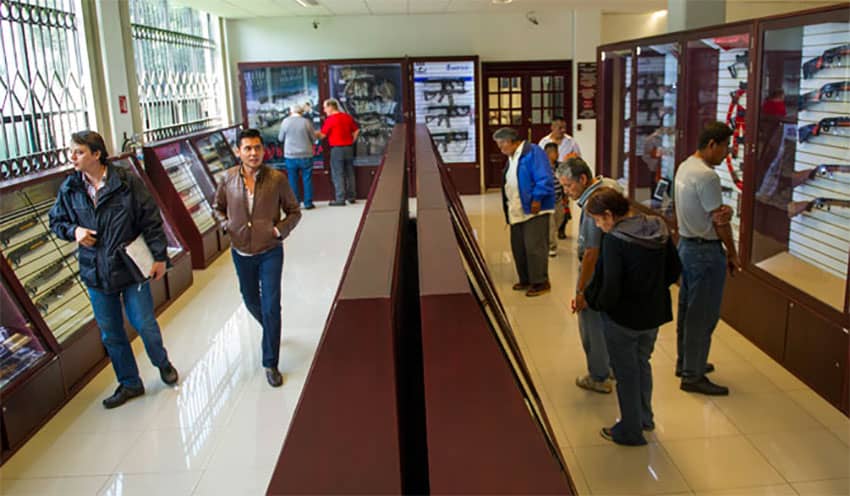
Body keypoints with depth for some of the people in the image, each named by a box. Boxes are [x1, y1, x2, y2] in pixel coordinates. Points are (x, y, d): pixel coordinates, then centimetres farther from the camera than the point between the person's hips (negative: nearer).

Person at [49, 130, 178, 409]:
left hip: (131, 268, -4)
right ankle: (129, 384, 30)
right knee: (110, 334, 13)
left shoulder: (128, 183, -11)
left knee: (144, 324, 6)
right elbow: (56, 221, 13)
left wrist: (159, 256, -8)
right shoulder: (69, 189, 0)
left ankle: (162, 363, 36)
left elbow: (151, 220, -7)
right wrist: (73, 231, -9)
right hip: (96, 273, 4)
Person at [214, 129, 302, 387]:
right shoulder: (229, 178, -5)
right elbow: (218, 206, 14)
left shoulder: (277, 178, -12)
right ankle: (270, 330, 53)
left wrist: (280, 229, -17)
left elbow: (294, 211, -1)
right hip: (241, 252, 3)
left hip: (270, 252, -3)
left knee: (271, 307, -5)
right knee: (251, 301, 20)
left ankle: (270, 364, 7)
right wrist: (227, 225, -3)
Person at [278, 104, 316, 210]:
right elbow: (314, 137, 1)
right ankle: (308, 203, 7)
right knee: (307, 179, 6)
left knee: (293, 180, 9)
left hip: (290, 156, 1)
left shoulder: (285, 121, -3)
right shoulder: (306, 122, -6)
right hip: (306, 155, -1)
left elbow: (280, 138, 5)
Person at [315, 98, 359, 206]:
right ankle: (351, 196, 16)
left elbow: (322, 135, -8)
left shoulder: (330, 119, -11)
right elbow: (356, 131, 12)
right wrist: (351, 141, 15)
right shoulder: (348, 117, 8)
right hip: (349, 148, 6)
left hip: (337, 149, -6)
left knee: (338, 174, -2)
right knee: (349, 173, 12)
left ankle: (340, 199, -3)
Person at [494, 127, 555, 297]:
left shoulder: (532, 152, -11)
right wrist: (508, 207, 17)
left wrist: (537, 199, -19)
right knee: (518, 247, 12)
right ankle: (525, 280, 24)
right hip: (517, 211, 9)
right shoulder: (511, 157, 17)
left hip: (534, 210, -9)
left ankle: (541, 282, 4)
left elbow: (544, 178, -17)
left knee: (534, 247, -7)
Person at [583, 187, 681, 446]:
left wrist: (596, 303, -6)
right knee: (642, 363, 27)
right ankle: (644, 417, 45)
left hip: (623, 318, -7)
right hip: (655, 314, 7)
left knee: (626, 373, 12)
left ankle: (630, 431, 29)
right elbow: (674, 271, 4)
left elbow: (610, 287, -25)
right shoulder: (658, 229, -4)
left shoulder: (614, 239, -25)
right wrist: (653, 291, 13)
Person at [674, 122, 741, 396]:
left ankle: (685, 363, 32)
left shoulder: (684, 167, 8)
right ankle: (693, 376, 8)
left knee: (687, 309, 18)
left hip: (686, 244, 10)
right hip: (706, 252, -10)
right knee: (703, 315, -1)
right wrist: (732, 254, -4)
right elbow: (719, 221, -17)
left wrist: (723, 210, -13)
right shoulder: (707, 176, -22)